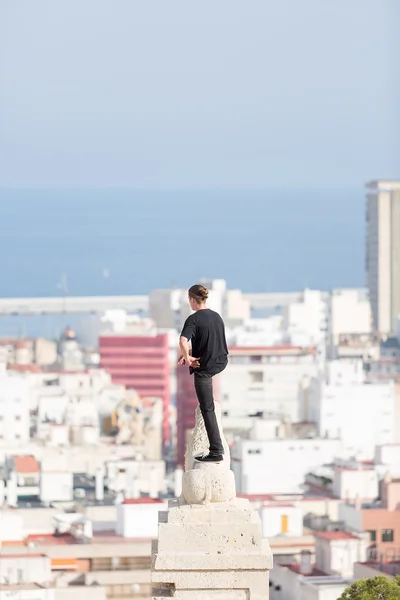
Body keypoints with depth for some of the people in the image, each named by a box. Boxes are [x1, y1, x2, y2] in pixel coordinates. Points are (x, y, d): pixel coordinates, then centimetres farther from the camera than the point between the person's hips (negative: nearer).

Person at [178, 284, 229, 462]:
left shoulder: (194, 319, -17)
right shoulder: (216, 316, 6)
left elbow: (183, 342, -33)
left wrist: (188, 357, -16)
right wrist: (188, 354, 15)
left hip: (204, 367, -7)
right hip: (221, 363, 7)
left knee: (208, 409, -1)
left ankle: (216, 452, -2)